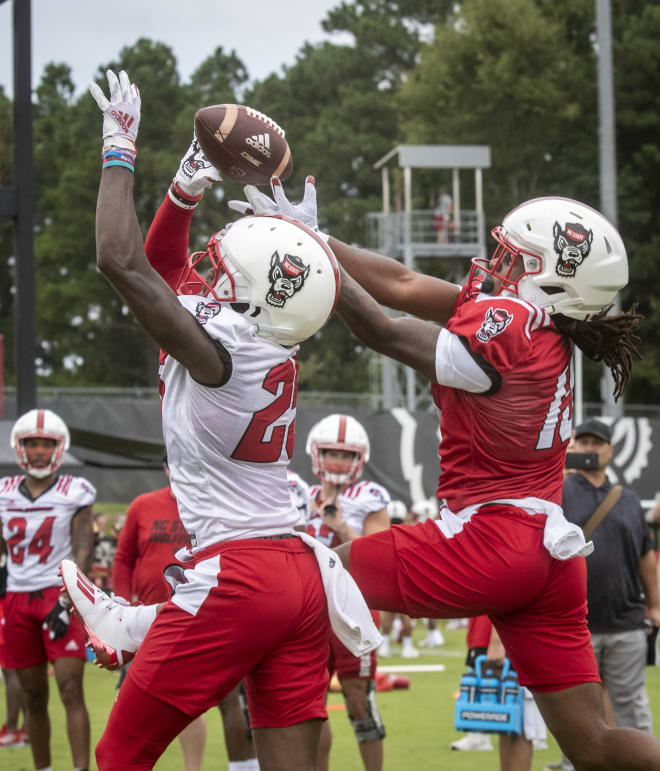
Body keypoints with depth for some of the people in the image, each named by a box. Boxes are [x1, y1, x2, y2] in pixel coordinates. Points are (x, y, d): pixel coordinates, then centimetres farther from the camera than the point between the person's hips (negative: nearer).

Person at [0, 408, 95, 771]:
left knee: (71, 689, -13)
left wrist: (67, 601, -15)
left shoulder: (74, 492, -1)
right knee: (33, 696, 8)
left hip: (59, 595, -4)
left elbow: (82, 552, -5)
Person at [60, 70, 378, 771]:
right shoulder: (276, 352, 9)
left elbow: (122, 262, -14)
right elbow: (167, 270, 22)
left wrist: (119, 148, -5)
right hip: (297, 574, 8)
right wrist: (183, 190, 14)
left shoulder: (218, 350, -13)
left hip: (231, 577, -8)